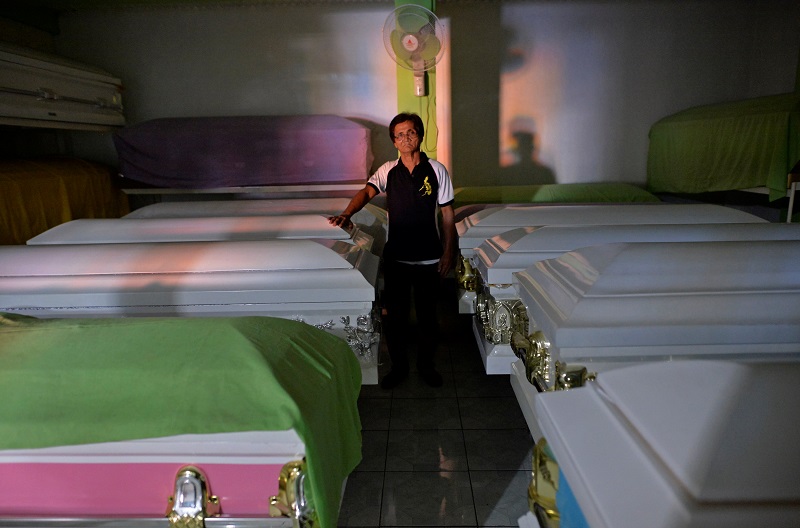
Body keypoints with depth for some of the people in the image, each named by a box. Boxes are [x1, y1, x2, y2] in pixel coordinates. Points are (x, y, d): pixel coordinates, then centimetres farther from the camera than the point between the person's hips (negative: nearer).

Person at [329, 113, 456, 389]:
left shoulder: (437, 170, -2)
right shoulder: (388, 170, 1)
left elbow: (447, 214, 1)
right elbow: (367, 192, -16)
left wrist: (448, 253, -2)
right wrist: (346, 214, -36)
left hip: (429, 258, -1)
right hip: (395, 257, 1)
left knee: (428, 314, 11)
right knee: (395, 315, 10)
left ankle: (426, 364, 32)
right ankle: (399, 366, 29)